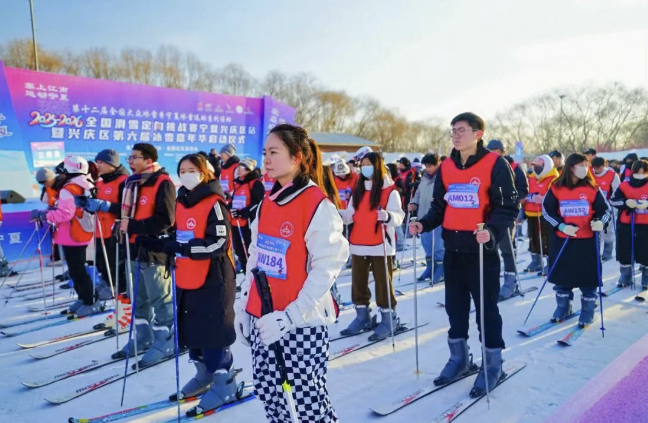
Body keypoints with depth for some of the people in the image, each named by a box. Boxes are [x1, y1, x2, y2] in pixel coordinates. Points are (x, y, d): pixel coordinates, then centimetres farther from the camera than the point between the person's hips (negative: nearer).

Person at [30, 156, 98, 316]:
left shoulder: (69, 189, -18)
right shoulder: (86, 187, 9)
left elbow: (65, 214, -25)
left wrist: (42, 214, -13)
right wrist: (47, 213, 11)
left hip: (72, 238, -9)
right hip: (83, 235, 9)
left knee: (77, 272, -2)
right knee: (77, 270, 19)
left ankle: (91, 302, 4)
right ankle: (84, 298, 26)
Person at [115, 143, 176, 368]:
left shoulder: (163, 183, -13)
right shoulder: (132, 182, 13)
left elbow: (164, 220, -21)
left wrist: (132, 226, -19)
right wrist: (122, 225, 6)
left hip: (154, 250, -9)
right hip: (134, 249, 9)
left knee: (160, 300, 2)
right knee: (140, 299, 18)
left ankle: (165, 343, 14)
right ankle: (144, 338, 32)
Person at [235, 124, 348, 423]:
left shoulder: (318, 206, -13)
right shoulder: (267, 203, 10)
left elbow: (327, 266, -17)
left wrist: (290, 316, -20)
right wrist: (243, 307, 12)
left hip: (303, 322, -7)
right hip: (262, 319, 7)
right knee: (266, 391, 16)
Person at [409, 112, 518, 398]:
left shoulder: (495, 164, -9)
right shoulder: (446, 167, 8)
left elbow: (508, 207, -12)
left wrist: (492, 231, -28)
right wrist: (424, 224, -4)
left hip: (482, 249, -5)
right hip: (452, 248, 6)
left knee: (486, 307, 5)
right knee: (455, 306, 14)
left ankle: (492, 364, 23)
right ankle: (459, 359, 31)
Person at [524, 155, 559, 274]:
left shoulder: (553, 180, -10)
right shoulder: (531, 179, 14)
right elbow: (525, 195, 21)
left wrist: (542, 199, -33)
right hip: (531, 214, 8)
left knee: (547, 240, -5)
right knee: (533, 239, 16)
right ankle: (536, 261, 28)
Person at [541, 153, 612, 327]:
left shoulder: (592, 188, -3)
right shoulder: (556, 188, -5)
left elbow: (606, 209, 3)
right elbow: (546, 210, -2)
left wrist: (600, 222, -17)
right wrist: (561, 226, -14)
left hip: (586, 240, 0)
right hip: (562, 240, 1)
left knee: (588, 276, 5)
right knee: (561, 275, 11)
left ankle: (588, 312, 21)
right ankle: (562, 308, 29)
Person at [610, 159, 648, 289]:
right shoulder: (624, 185, 1)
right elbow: (614, 200, -1)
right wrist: (626, 202, -18)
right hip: (625, 225, 1)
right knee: (625, 252, 9)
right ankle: (625, 278, 27)